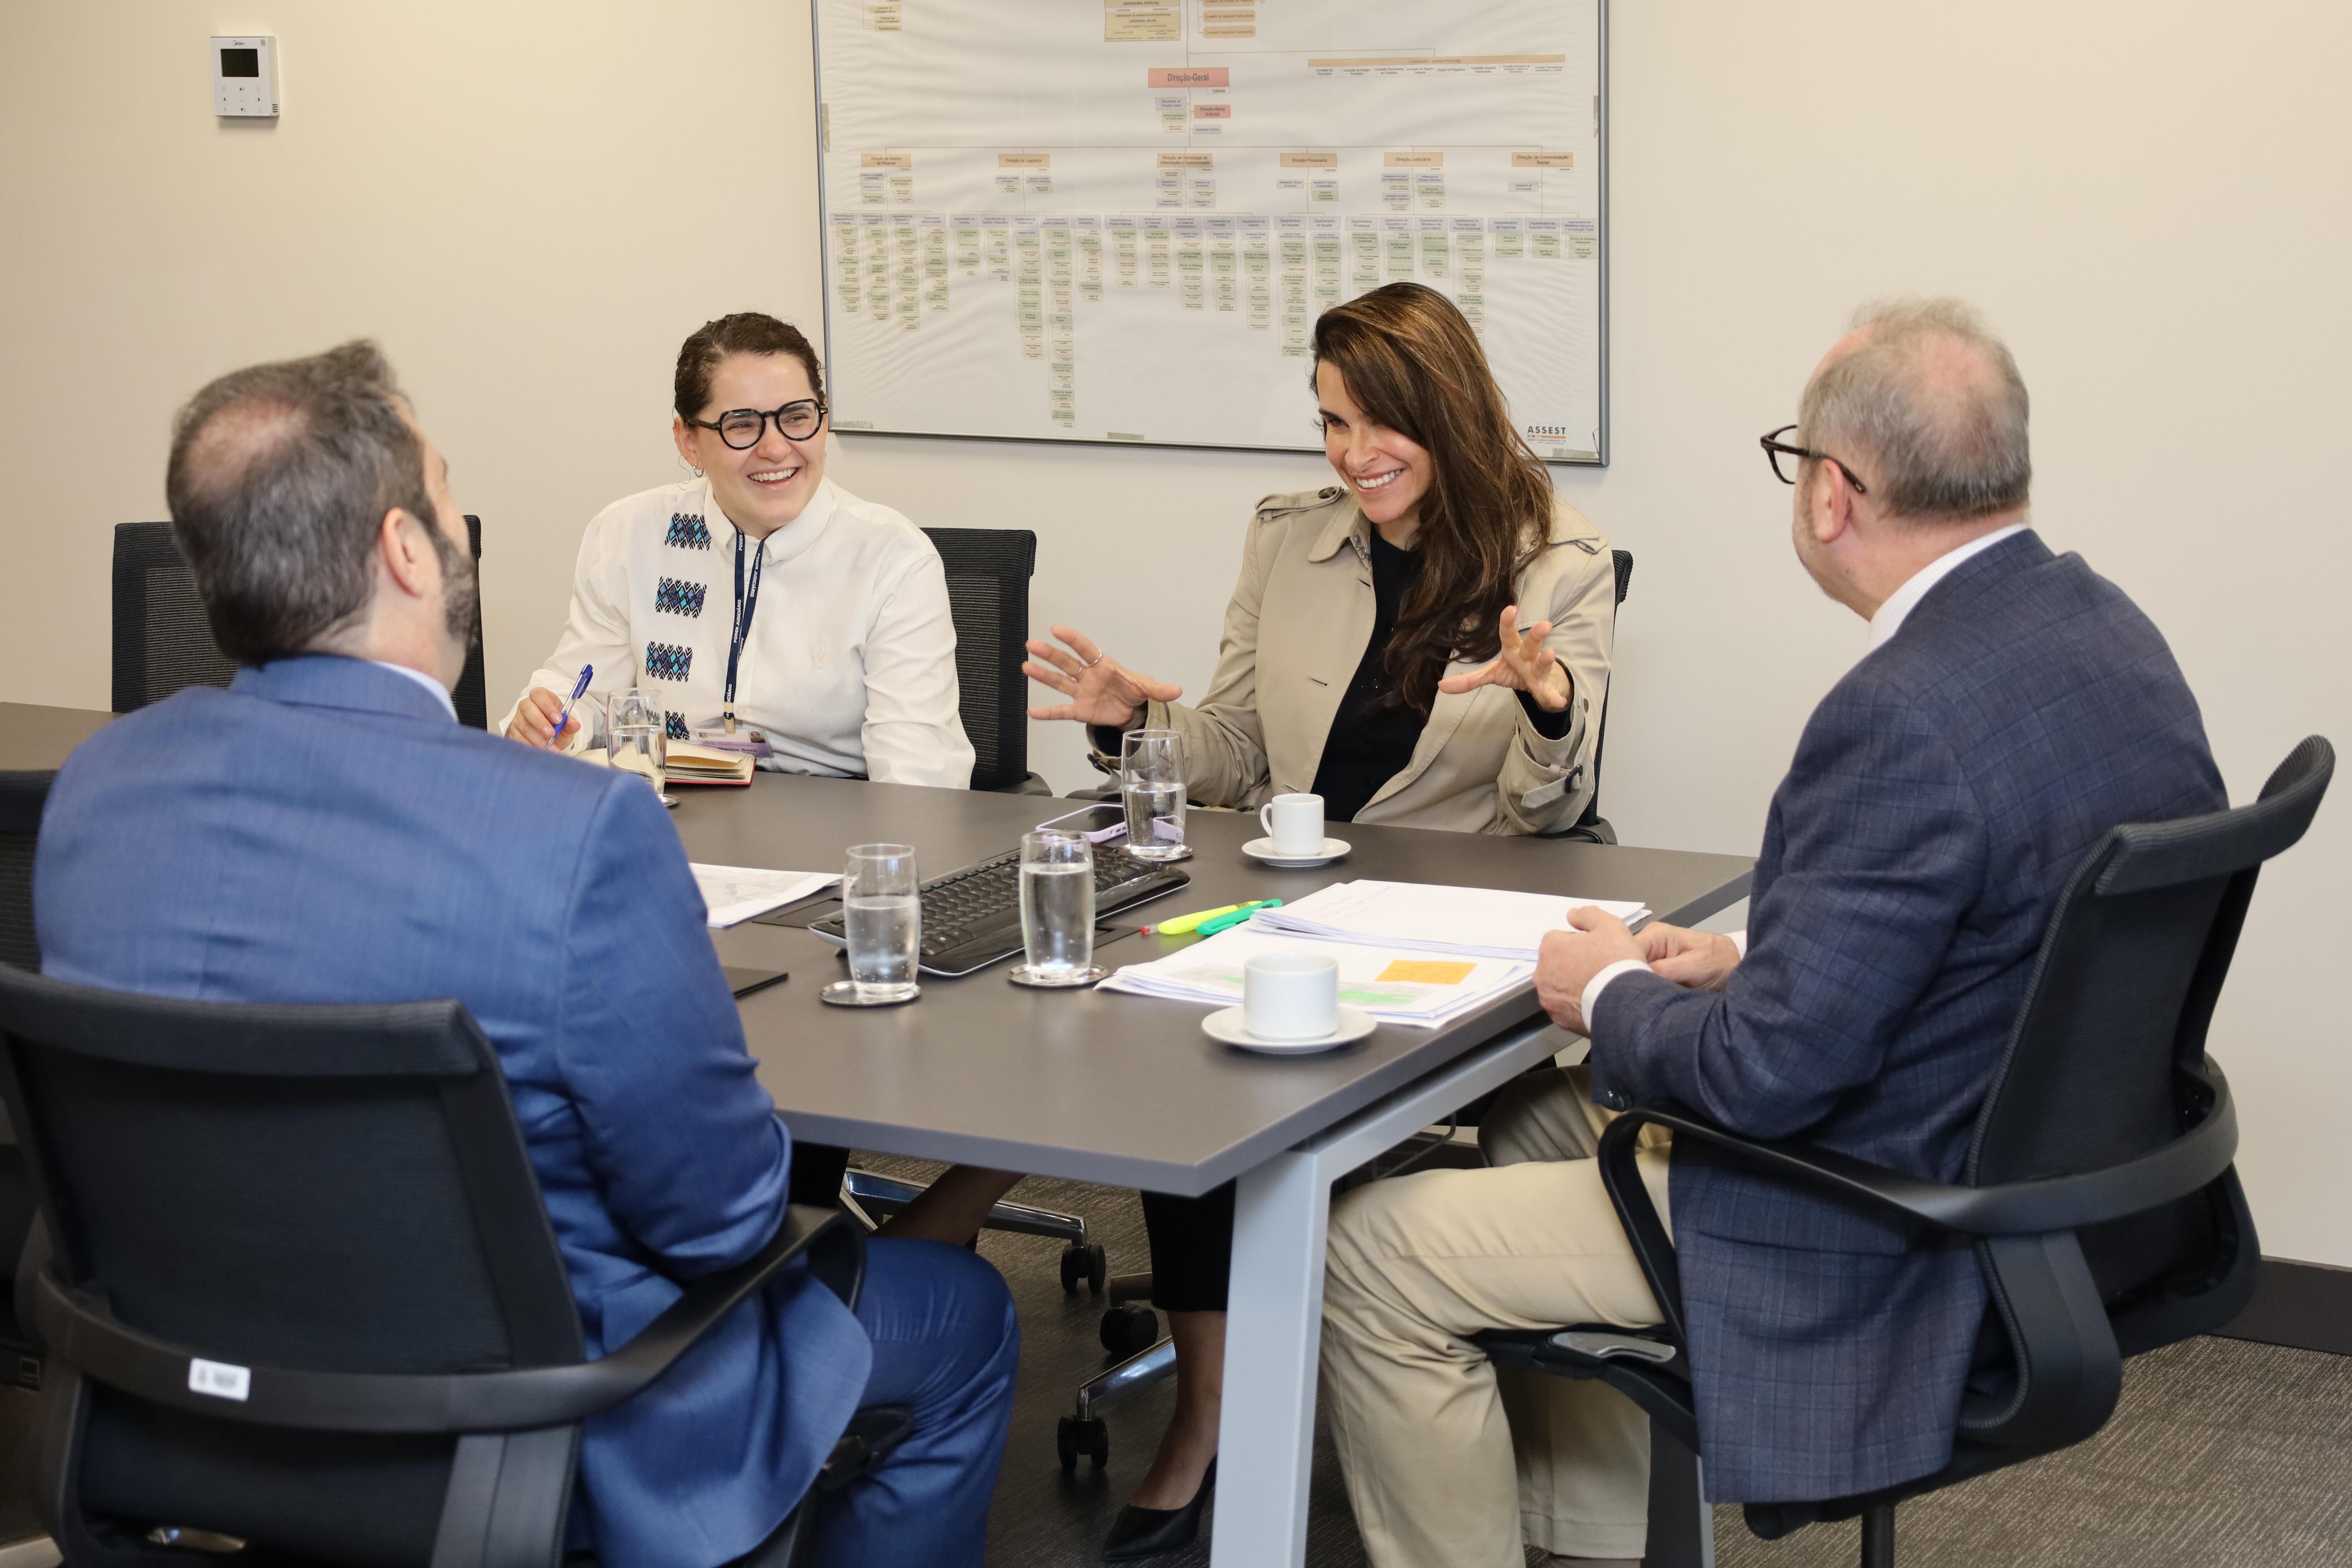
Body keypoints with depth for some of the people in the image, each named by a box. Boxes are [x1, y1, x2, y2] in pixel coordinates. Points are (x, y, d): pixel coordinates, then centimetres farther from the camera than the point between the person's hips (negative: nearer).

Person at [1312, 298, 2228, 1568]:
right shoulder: (2100, 627, 1)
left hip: (1885, 1247, -10)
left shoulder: (1905, 717, -30)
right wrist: (1750, 963, 8)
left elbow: (1772, 1072, -26)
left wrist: (1612, 997, -7)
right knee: (1539, 1114, 27)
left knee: (1371, 1251, -4)